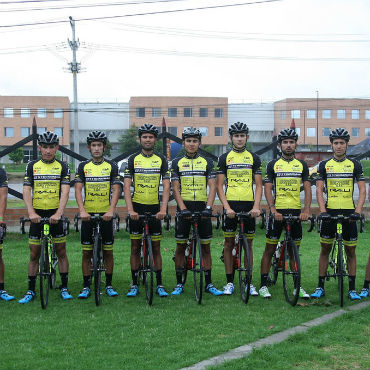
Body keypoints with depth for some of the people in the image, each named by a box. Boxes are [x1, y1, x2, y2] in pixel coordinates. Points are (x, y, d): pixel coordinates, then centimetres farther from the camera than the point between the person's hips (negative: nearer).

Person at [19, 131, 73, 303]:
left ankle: (64, 287, 15)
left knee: (61, 251, 5)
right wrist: (31, 212, -19)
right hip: (37, 215, 1)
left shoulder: (62, 166, 1)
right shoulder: (32, 166, 4)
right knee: (34, 253, 4)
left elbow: (65, 192, -9)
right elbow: (26, 191, -3)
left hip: (55, 215, -1)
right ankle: (31, 290, 12)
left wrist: (58, 213, -23)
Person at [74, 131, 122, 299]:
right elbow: (78, 189, -4)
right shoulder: (83, 166, 5)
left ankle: (108, 285, 16)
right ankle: (86, 286, 11)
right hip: (88, 215, 1)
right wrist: (82, 210, -19)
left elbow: (116, 190, -6)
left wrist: (111, 210, -20)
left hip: (106, 214, 0)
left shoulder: (112, 166, 3)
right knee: (86, 252, 3)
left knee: (108, 251, 5)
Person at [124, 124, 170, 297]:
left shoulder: (161, 160, 3)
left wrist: (163, 209, -16)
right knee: (135, 247, 5)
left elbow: (166, 186, -3)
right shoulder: (133, 159, 1)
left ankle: (159, 284, 12)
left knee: (156, 248, 5)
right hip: (137, 208, 0)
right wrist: (130, 209, -17)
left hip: (154, 209, 0)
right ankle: (134, 284, 13)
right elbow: (126, 186, -5)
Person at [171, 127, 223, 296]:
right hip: (184, 208, 0)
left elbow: (212, 187, -1)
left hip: (203, 208, 0)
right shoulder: (177, 163, 6)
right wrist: (183, 208, -14)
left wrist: (208, 207, -14)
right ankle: (179, 283, 10)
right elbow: (175, 188, -1)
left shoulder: (207, 162, 7)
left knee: (205, 247, 4)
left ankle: (208, 283, 10)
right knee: (181, 246, 3)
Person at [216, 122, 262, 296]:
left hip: (249, 206, 1)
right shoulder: (224, 158, 5)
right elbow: (219, 185, 0)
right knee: (229, 243, 3)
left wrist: (256, 206, -10)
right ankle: (229, 282, 10)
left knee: (248, 244, 5)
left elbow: (258, 185, 5)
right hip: (230, 205, -1)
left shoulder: (254, 158, 8)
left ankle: (249, 282, 13)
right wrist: (226, 207, -12)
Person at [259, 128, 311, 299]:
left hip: (296, 212, 2)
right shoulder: (273, 164, 3)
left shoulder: (302, 165, 9)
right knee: (270, 250, 0)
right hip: (277, 212, -2)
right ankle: (263, 285, 7)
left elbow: (307, 189, 4)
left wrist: (306, 210, -11)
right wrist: (273, 210, -16)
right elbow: (268, 189, -3)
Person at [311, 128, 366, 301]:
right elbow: (319, 189, -2)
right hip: (330, 212, 0)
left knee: (350, 251, 4)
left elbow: (362, 189, -1)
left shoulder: (355, 164, 4)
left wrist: (358, 210, -14)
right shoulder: (324, 165, 4)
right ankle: (320, 286, 11)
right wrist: (323, 211, -15)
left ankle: (352, 288, 11)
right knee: (325, 249, 4)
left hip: (349, 212, 0)